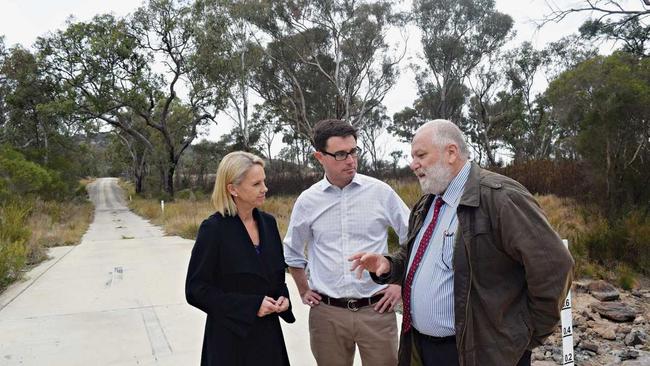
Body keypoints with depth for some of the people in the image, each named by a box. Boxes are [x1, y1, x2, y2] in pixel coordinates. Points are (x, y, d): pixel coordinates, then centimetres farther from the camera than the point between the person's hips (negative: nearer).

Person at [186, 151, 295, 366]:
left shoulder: (268, 222, 3)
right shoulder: (214, 229, -14)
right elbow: (196, 290, -13)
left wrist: (282, 297, -5)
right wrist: (251, 306, -18)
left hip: (268, 333, 5)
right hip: (231, 339, -5)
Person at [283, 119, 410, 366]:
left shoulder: (381, 192, -3)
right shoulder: (307, 200, 1)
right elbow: (293, 252, 17)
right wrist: (304, 291, 13)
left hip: (376, 309, -1)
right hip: (326, 313, 1)